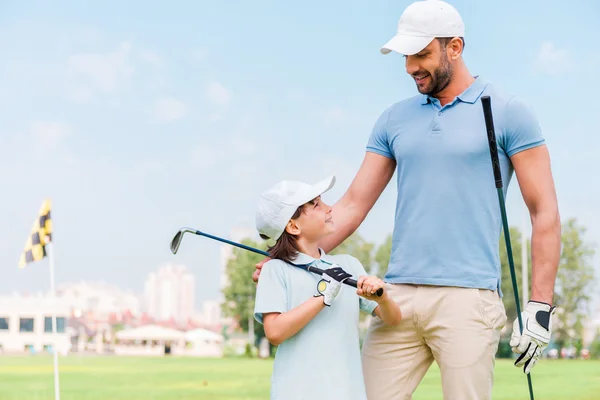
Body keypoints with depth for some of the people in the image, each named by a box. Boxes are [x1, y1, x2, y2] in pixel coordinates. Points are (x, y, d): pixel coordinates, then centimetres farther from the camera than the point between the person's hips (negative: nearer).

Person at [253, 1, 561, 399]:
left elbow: (544, 212, 0)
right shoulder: (395, 119, 15)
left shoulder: (509, 112, 2)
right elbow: (353, 205, 14)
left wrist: (540, 307, -7)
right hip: (398, 296, 4)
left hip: (468, 297, -4)